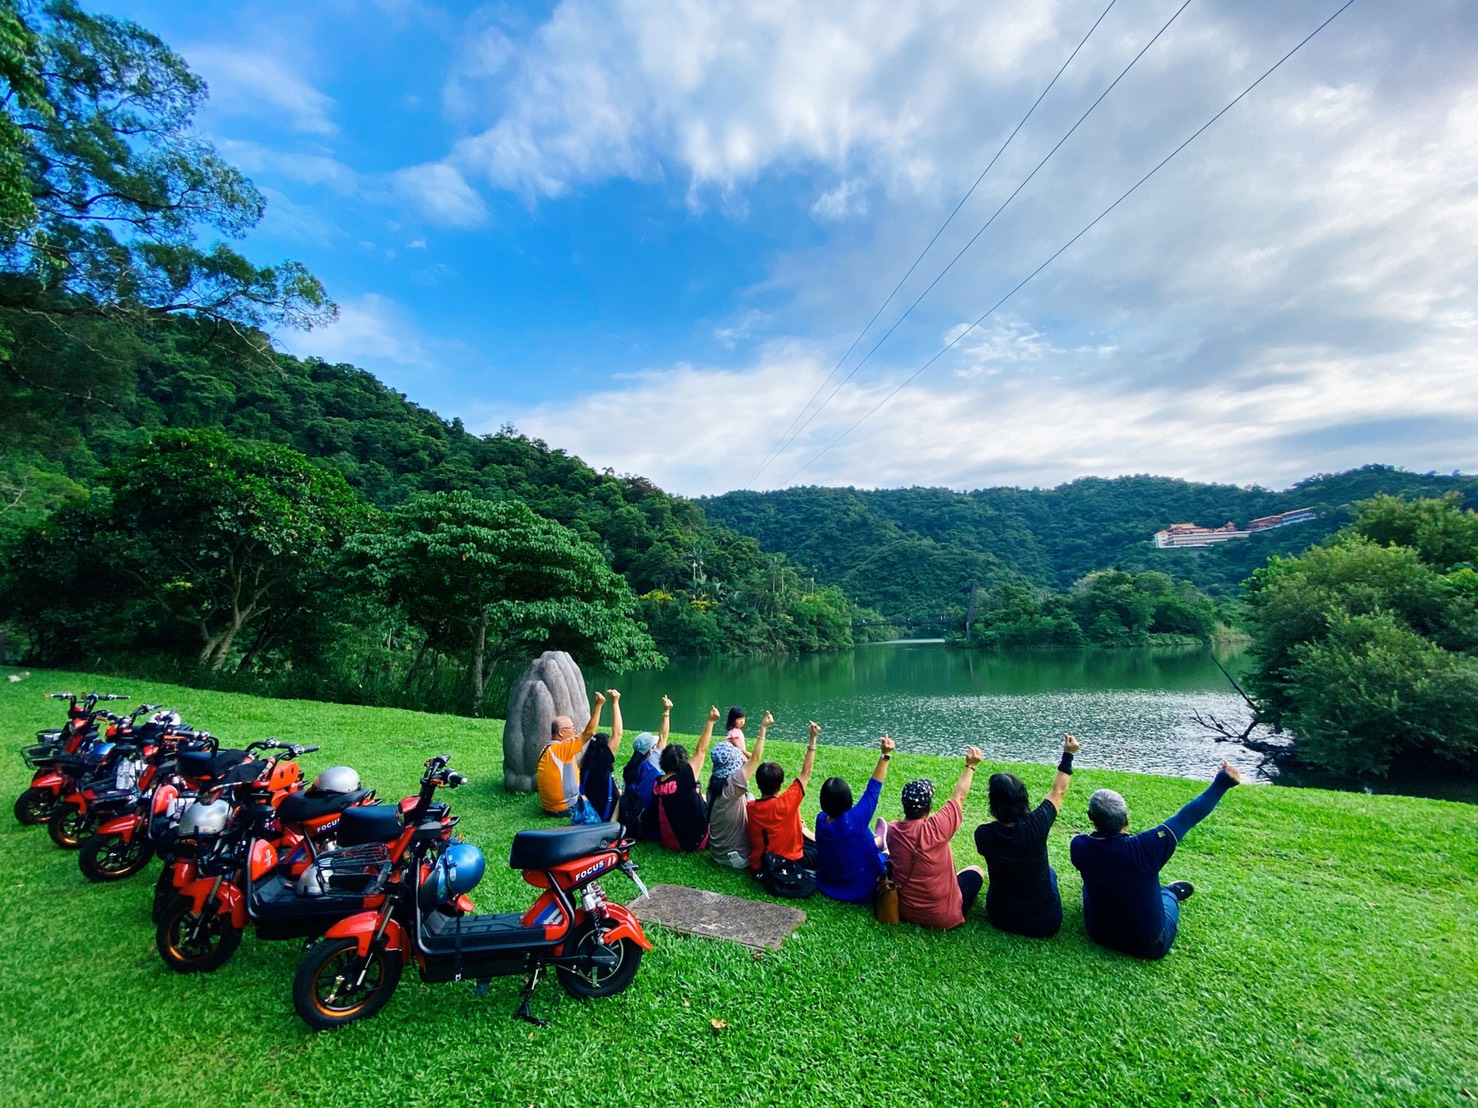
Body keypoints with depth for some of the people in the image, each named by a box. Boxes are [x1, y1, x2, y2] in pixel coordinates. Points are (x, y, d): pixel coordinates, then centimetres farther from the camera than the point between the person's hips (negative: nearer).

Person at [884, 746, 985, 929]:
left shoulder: (891, 831, -15)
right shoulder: (936, 828, -28)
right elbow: (959, 796, -12)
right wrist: (970, 765, 1)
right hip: (944, 917, -4)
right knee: (976, 871, 21)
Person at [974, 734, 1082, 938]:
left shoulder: (983, 834, -22)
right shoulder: (1036, 825, -25)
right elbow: (1058, 791, -7)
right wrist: (1068, 754, 3)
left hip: (1000, 919, 1)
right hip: (1045, 924, 0)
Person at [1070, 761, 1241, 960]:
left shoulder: (1079, 847, -25)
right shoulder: (1146, 846, -32)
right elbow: (1188, 816, -20)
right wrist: (1223, 781, -9)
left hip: (1100, 935, 2)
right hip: (1151, 946, -1)